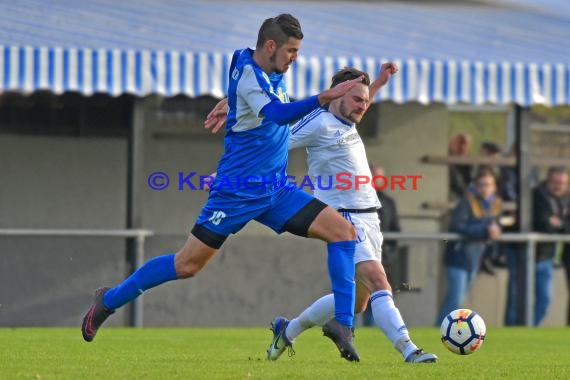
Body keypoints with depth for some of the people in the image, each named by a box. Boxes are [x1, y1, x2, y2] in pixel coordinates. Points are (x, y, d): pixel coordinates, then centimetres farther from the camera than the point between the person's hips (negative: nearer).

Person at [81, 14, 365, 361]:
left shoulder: (270, 74, 7)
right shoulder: (248, 76, -19)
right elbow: (277, 114, -40)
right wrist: (325, 98, -47)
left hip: (275, 191, 8)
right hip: (239, 189, -8)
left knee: (344, 232, -8)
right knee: (188, 265, -2)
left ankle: (342, 323, -9)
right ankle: (109, 300, 18)